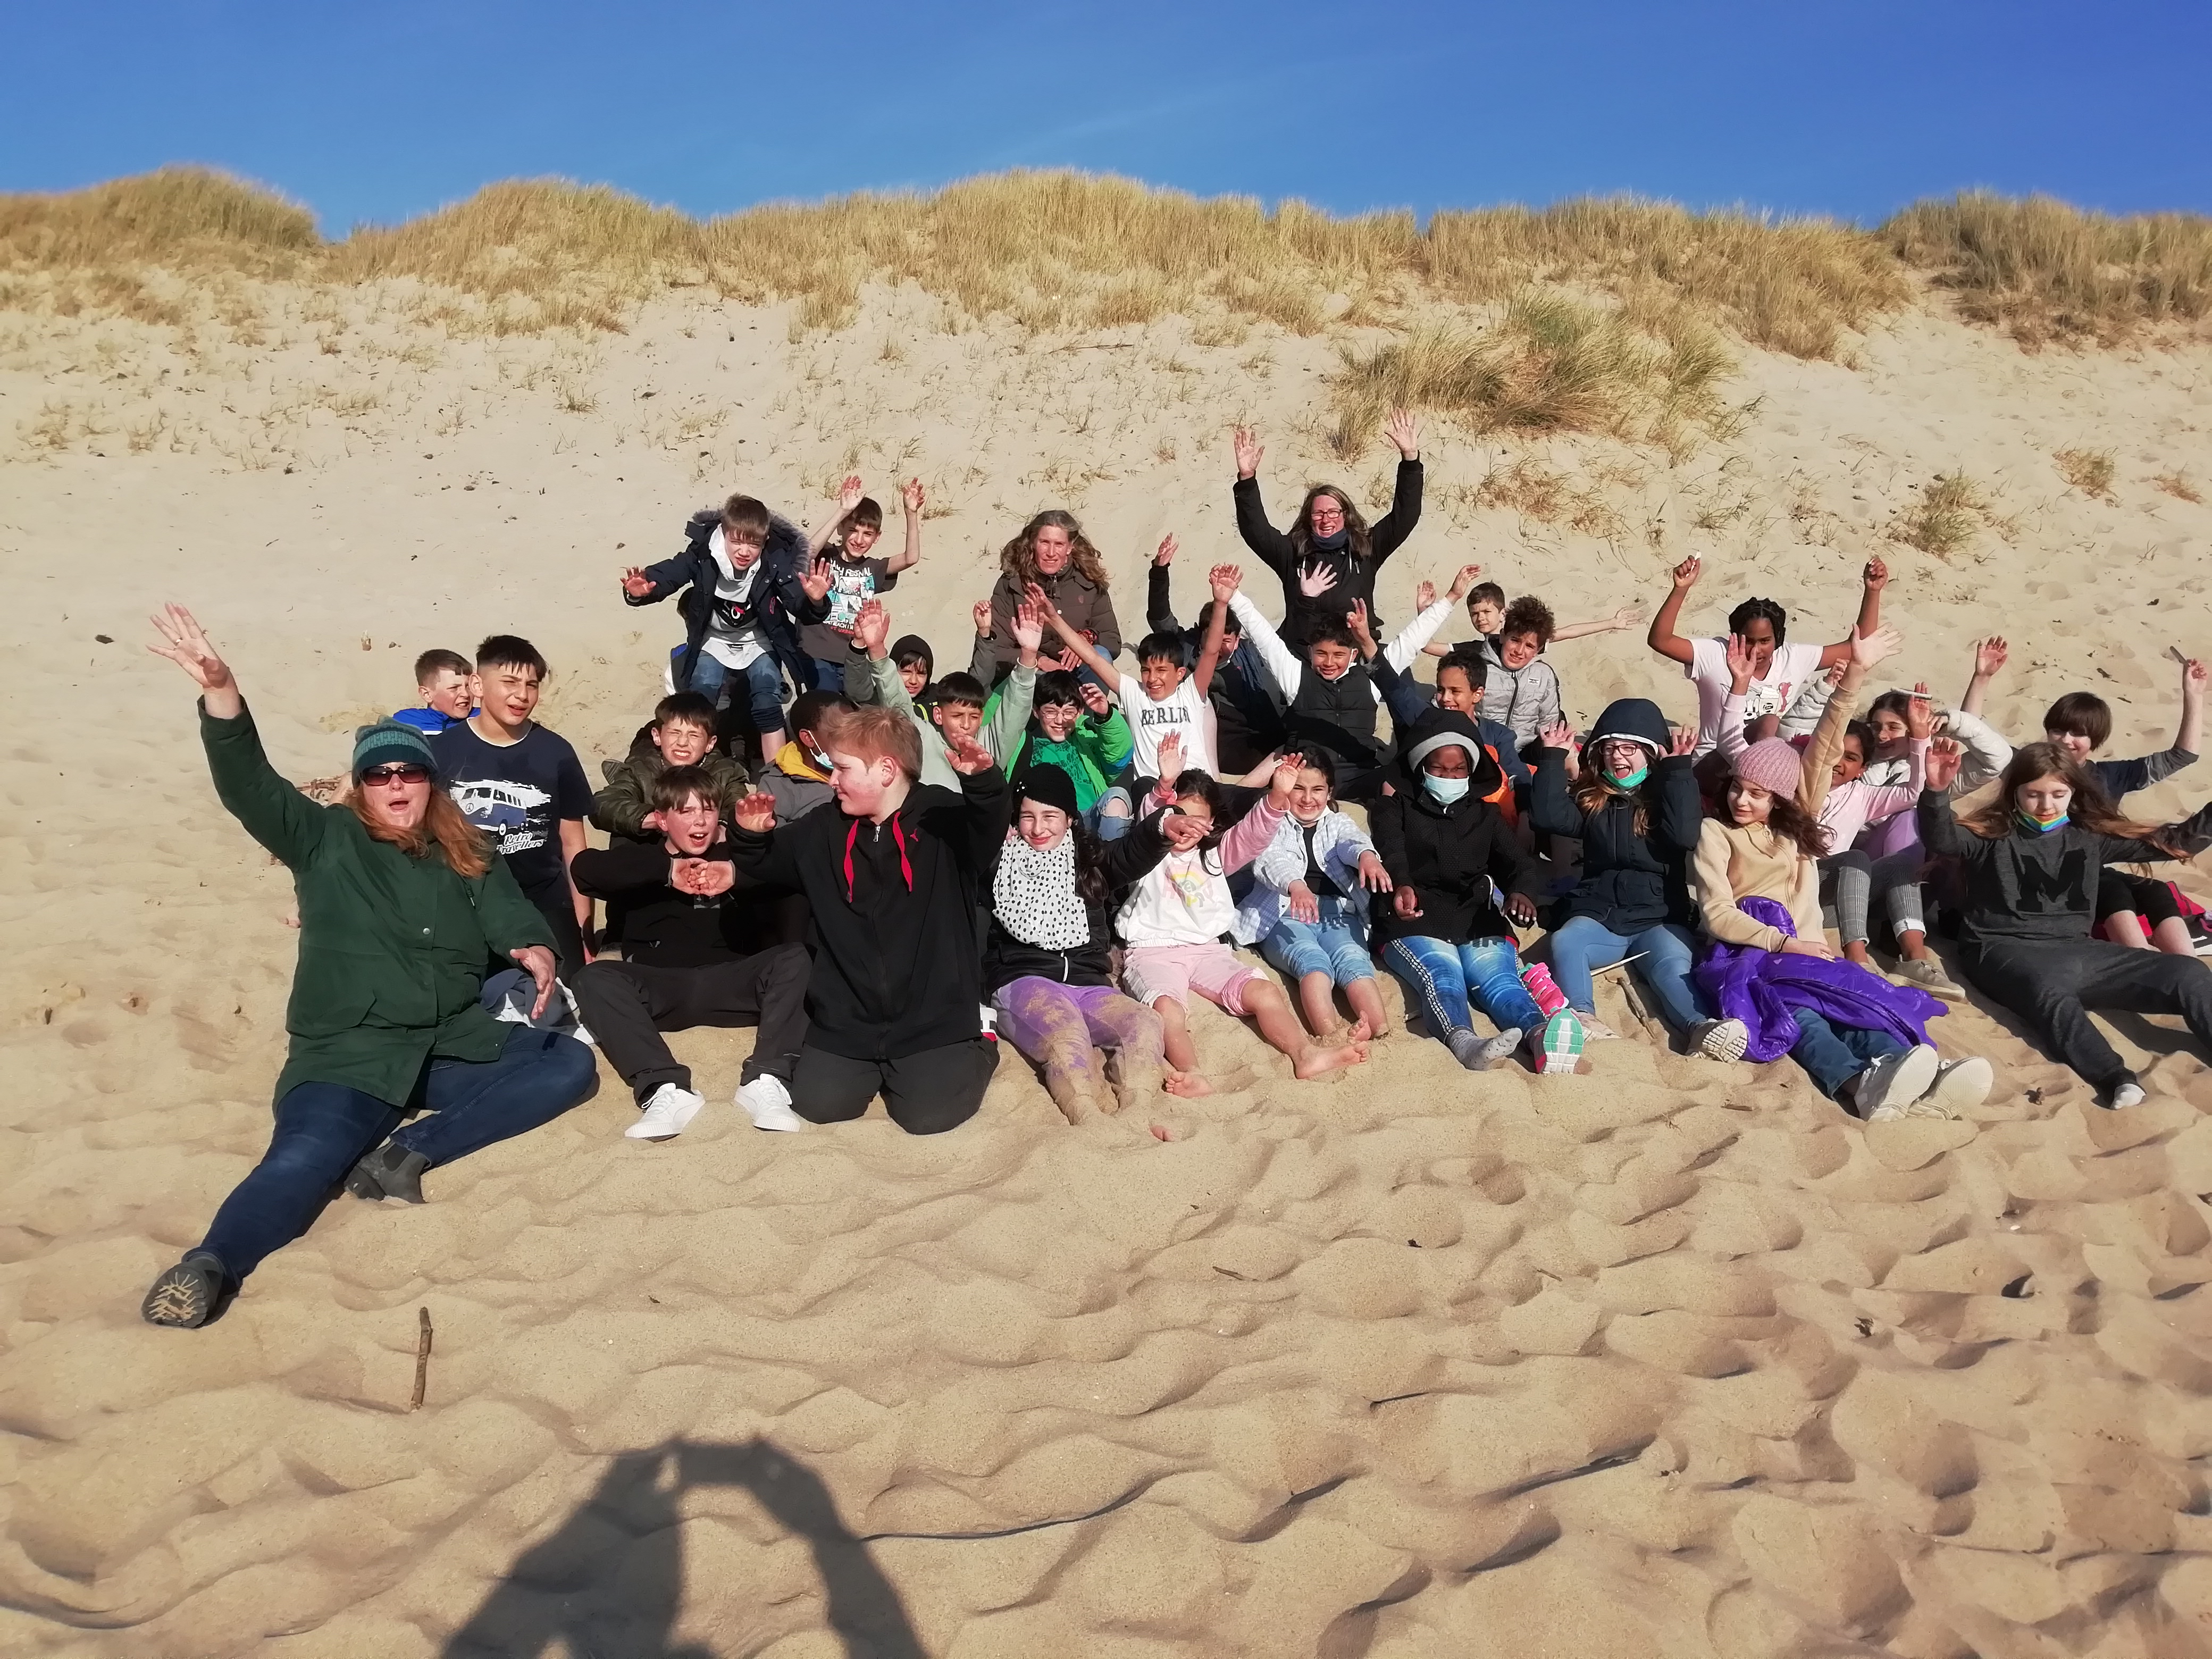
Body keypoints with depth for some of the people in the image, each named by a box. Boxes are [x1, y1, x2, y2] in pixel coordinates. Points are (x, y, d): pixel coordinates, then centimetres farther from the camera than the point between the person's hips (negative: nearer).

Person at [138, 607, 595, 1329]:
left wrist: (536, 953, -24)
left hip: (454, 1046, 4)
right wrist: (221, 691, -25)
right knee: (307, 1155, -29)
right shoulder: (325, 841, 8)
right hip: (348, 1055, -3)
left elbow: (513, 921, 3)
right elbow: (248, 785, -7)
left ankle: (409, 1152, -23)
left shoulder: (470, 859, 15)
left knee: (570, 1063, -16)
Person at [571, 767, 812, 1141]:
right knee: (594, 979, -26)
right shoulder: (641, 859, 16)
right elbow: (585, 868, -6)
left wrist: (738, 872, -23)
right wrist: (666, 871, -15)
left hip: (728, 984, 0)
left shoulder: (733, 856, 17)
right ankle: (667, 1088, -40)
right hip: (659, 989, 0)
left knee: (794, 958, -23)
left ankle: (766, 1080, -35)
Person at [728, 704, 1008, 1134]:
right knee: (818, 1104, -8)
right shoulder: (824, 832, 6)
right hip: (846, 1021, 5)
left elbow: (991, 830, -28)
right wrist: (752, 835, -5)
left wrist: (982, 780, -48)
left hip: (936, 1020, -4)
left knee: (930, 1115, -15)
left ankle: (971, 1053, 18)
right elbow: (762, 865, 17)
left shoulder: (945, 817, -9)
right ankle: (873, 1065, 26)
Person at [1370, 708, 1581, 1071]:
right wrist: (1401, 886, -36)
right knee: (1443, 977, -33)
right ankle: (1463, 1042, -63)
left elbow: (1517, 860, 9)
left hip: (1477, 921, 3)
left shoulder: (1485, 813, 26)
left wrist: (1522, 891, -19)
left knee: (1498, 979, -27)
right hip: (1415, 924, -3)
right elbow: (1390, 851, -9)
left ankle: (1540, 1035, -58)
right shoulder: (1393, 808, 14)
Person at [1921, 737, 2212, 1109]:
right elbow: (1941, 839, -20)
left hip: (2073, 949, 6)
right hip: (2005, 950, -6)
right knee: (2050, 991, -40)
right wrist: (1937, 790, -40)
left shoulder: (2091, 836, 14)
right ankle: (2116, 1078, -58)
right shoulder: (1993, 834, 0)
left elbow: (2173, 842, 16)